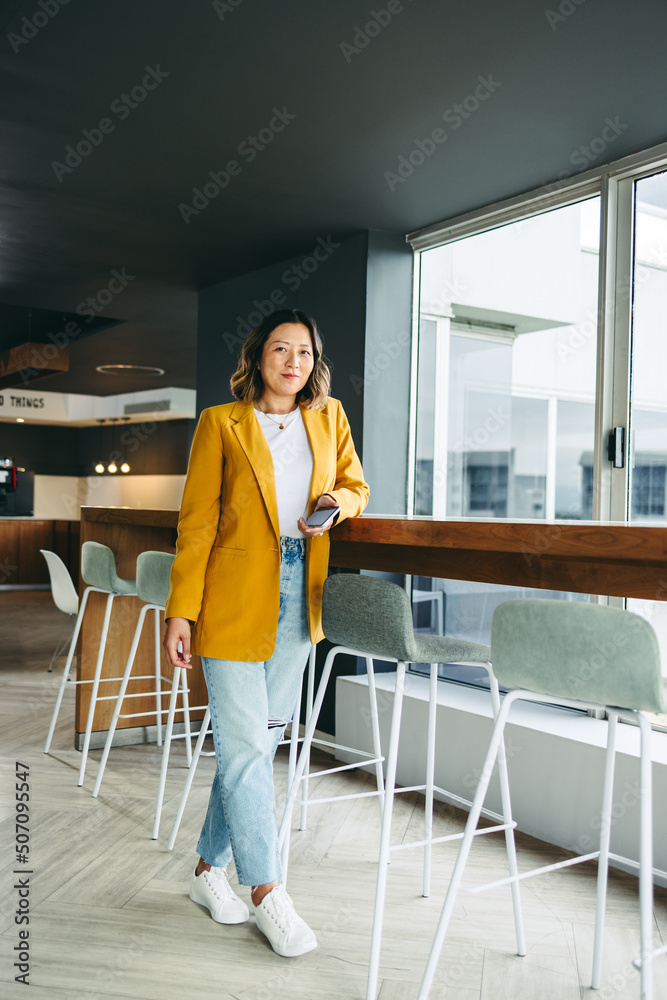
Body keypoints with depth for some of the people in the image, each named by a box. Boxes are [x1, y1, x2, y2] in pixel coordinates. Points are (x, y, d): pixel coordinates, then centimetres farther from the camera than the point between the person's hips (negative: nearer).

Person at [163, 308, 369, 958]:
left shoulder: (329, 418, 11)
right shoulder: (220, 424, -1)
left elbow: (356, 486, 21)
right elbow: (196, 523, -3)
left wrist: (336, 503, -4)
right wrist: (180, 611, -9)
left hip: (297, 600, 5)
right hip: (233, 601, -4)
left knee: (260, 741, 10)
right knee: (245, 746, -3)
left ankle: (210, 868, 27)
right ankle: (266, 893, 11)